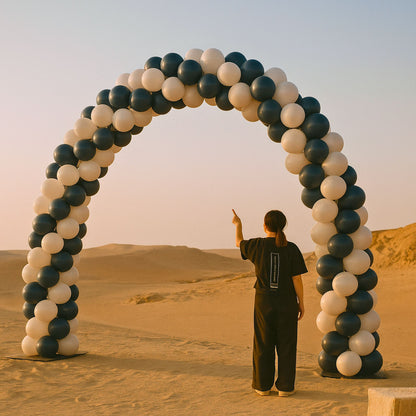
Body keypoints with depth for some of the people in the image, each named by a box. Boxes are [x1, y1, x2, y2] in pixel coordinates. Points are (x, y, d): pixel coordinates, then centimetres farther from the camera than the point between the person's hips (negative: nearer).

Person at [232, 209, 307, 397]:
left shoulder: (257, 246, -6)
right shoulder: (291, 249, -8)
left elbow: (239, 243, 17)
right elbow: (297, 279, -8)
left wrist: (238, 225, 35)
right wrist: (301, 303, 3)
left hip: (264, 302, 1)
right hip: (287, 303, -1)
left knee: (263, 344, 10)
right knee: (286, 345, 7)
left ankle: (263, 385, 15)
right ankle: (285, 386, 10)